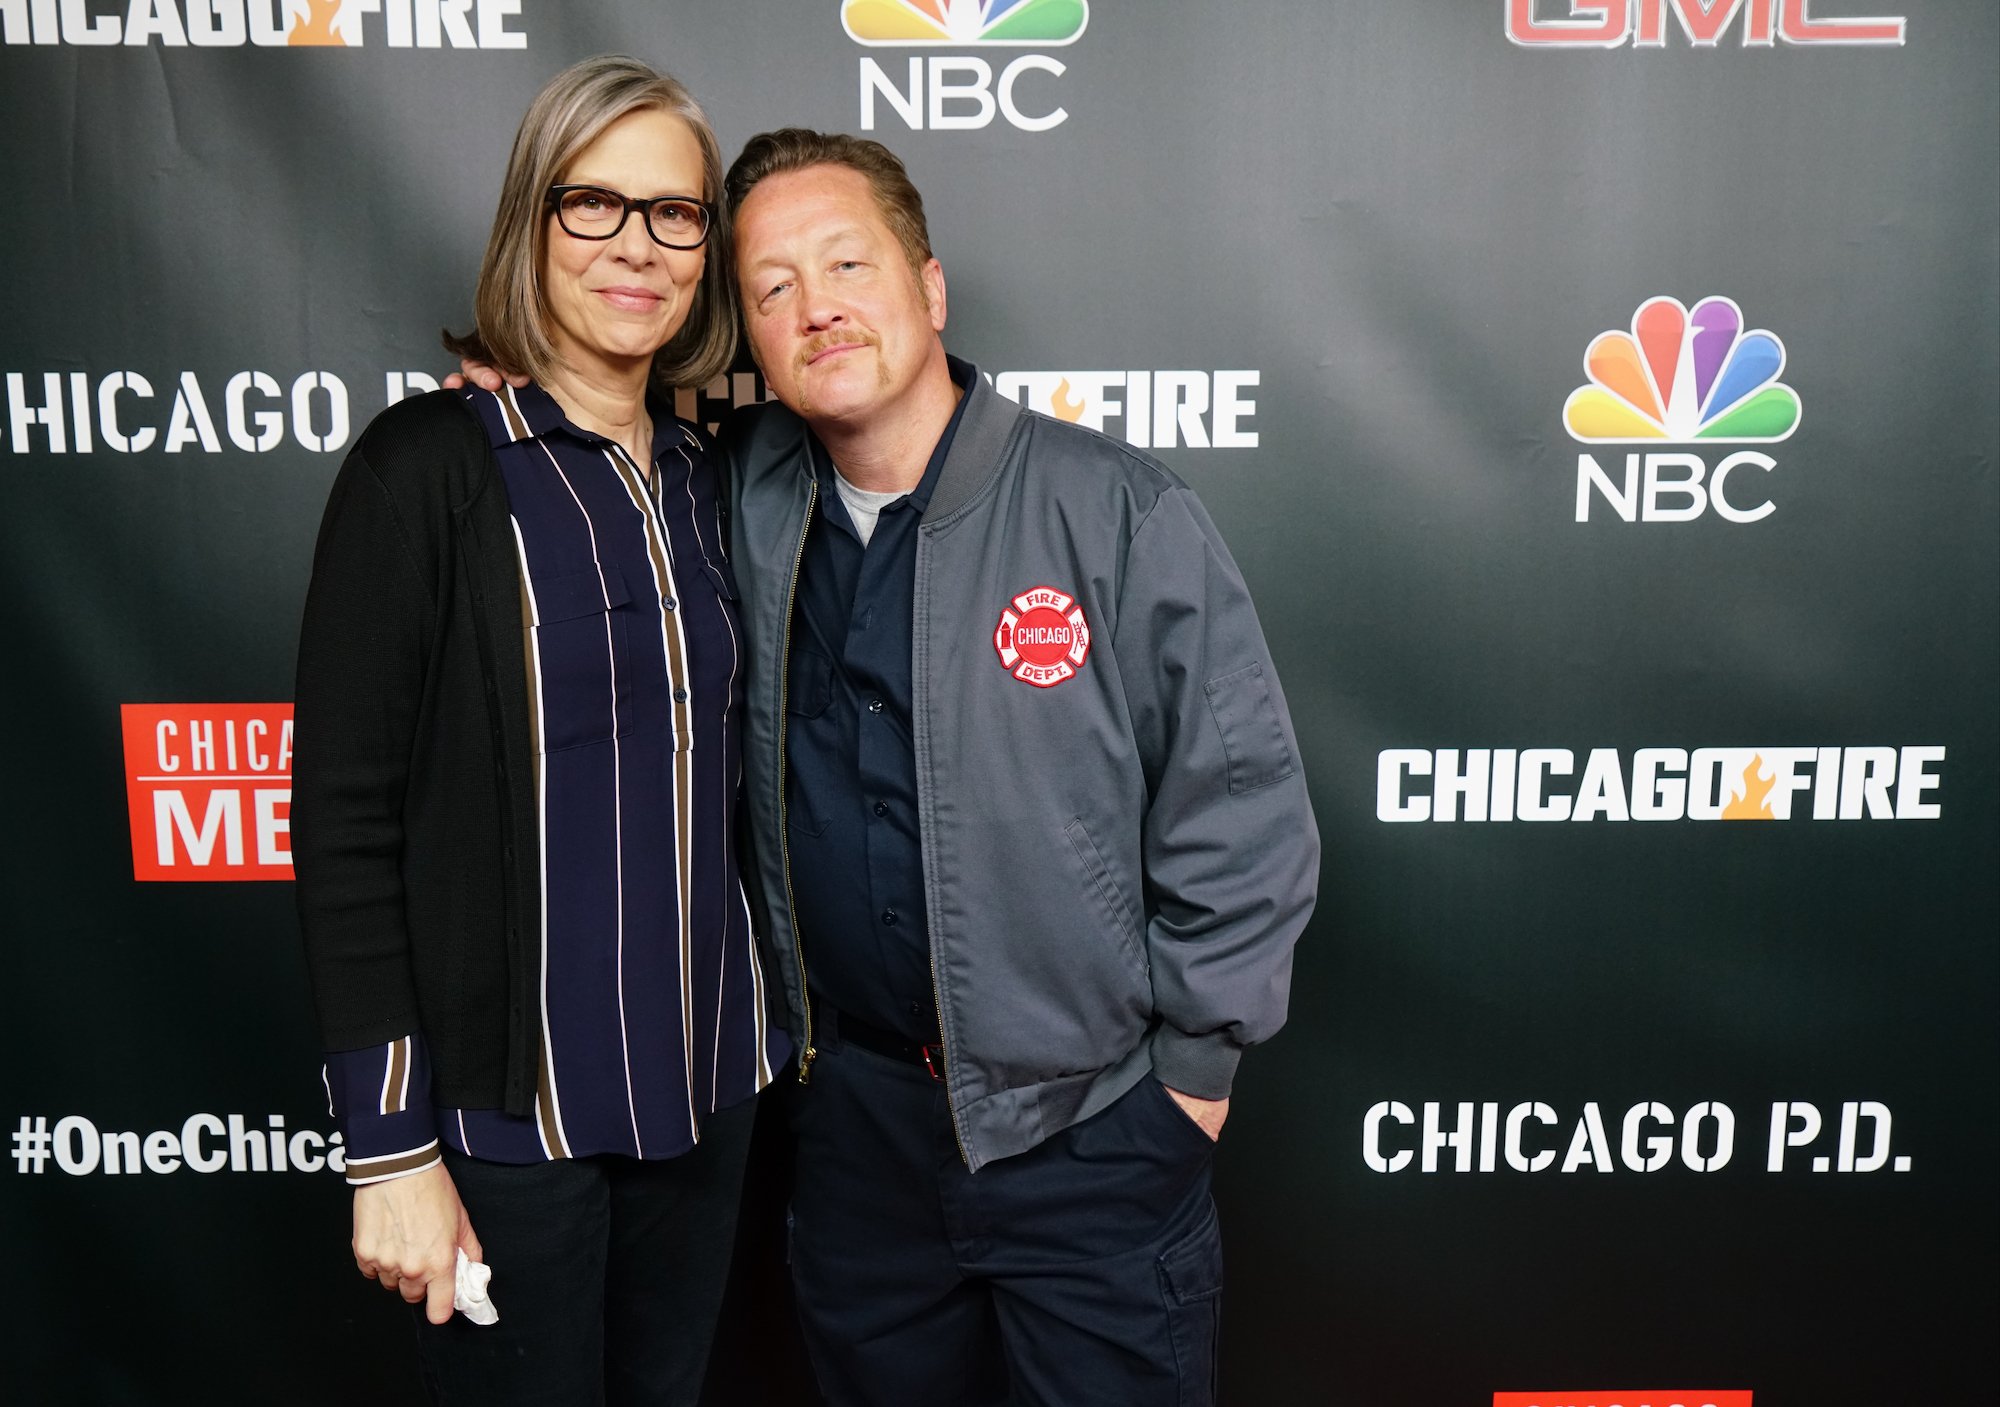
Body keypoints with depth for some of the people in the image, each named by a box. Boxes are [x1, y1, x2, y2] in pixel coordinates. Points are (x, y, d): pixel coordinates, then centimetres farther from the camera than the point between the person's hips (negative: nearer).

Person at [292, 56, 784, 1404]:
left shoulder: (699, 478, 7)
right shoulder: (432, 464, -11)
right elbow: (344, 817, -12)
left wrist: (765, 1031, 12)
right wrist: (390, 1145, -13)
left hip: (705, 1086, 6)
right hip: (510, 1101, -5)